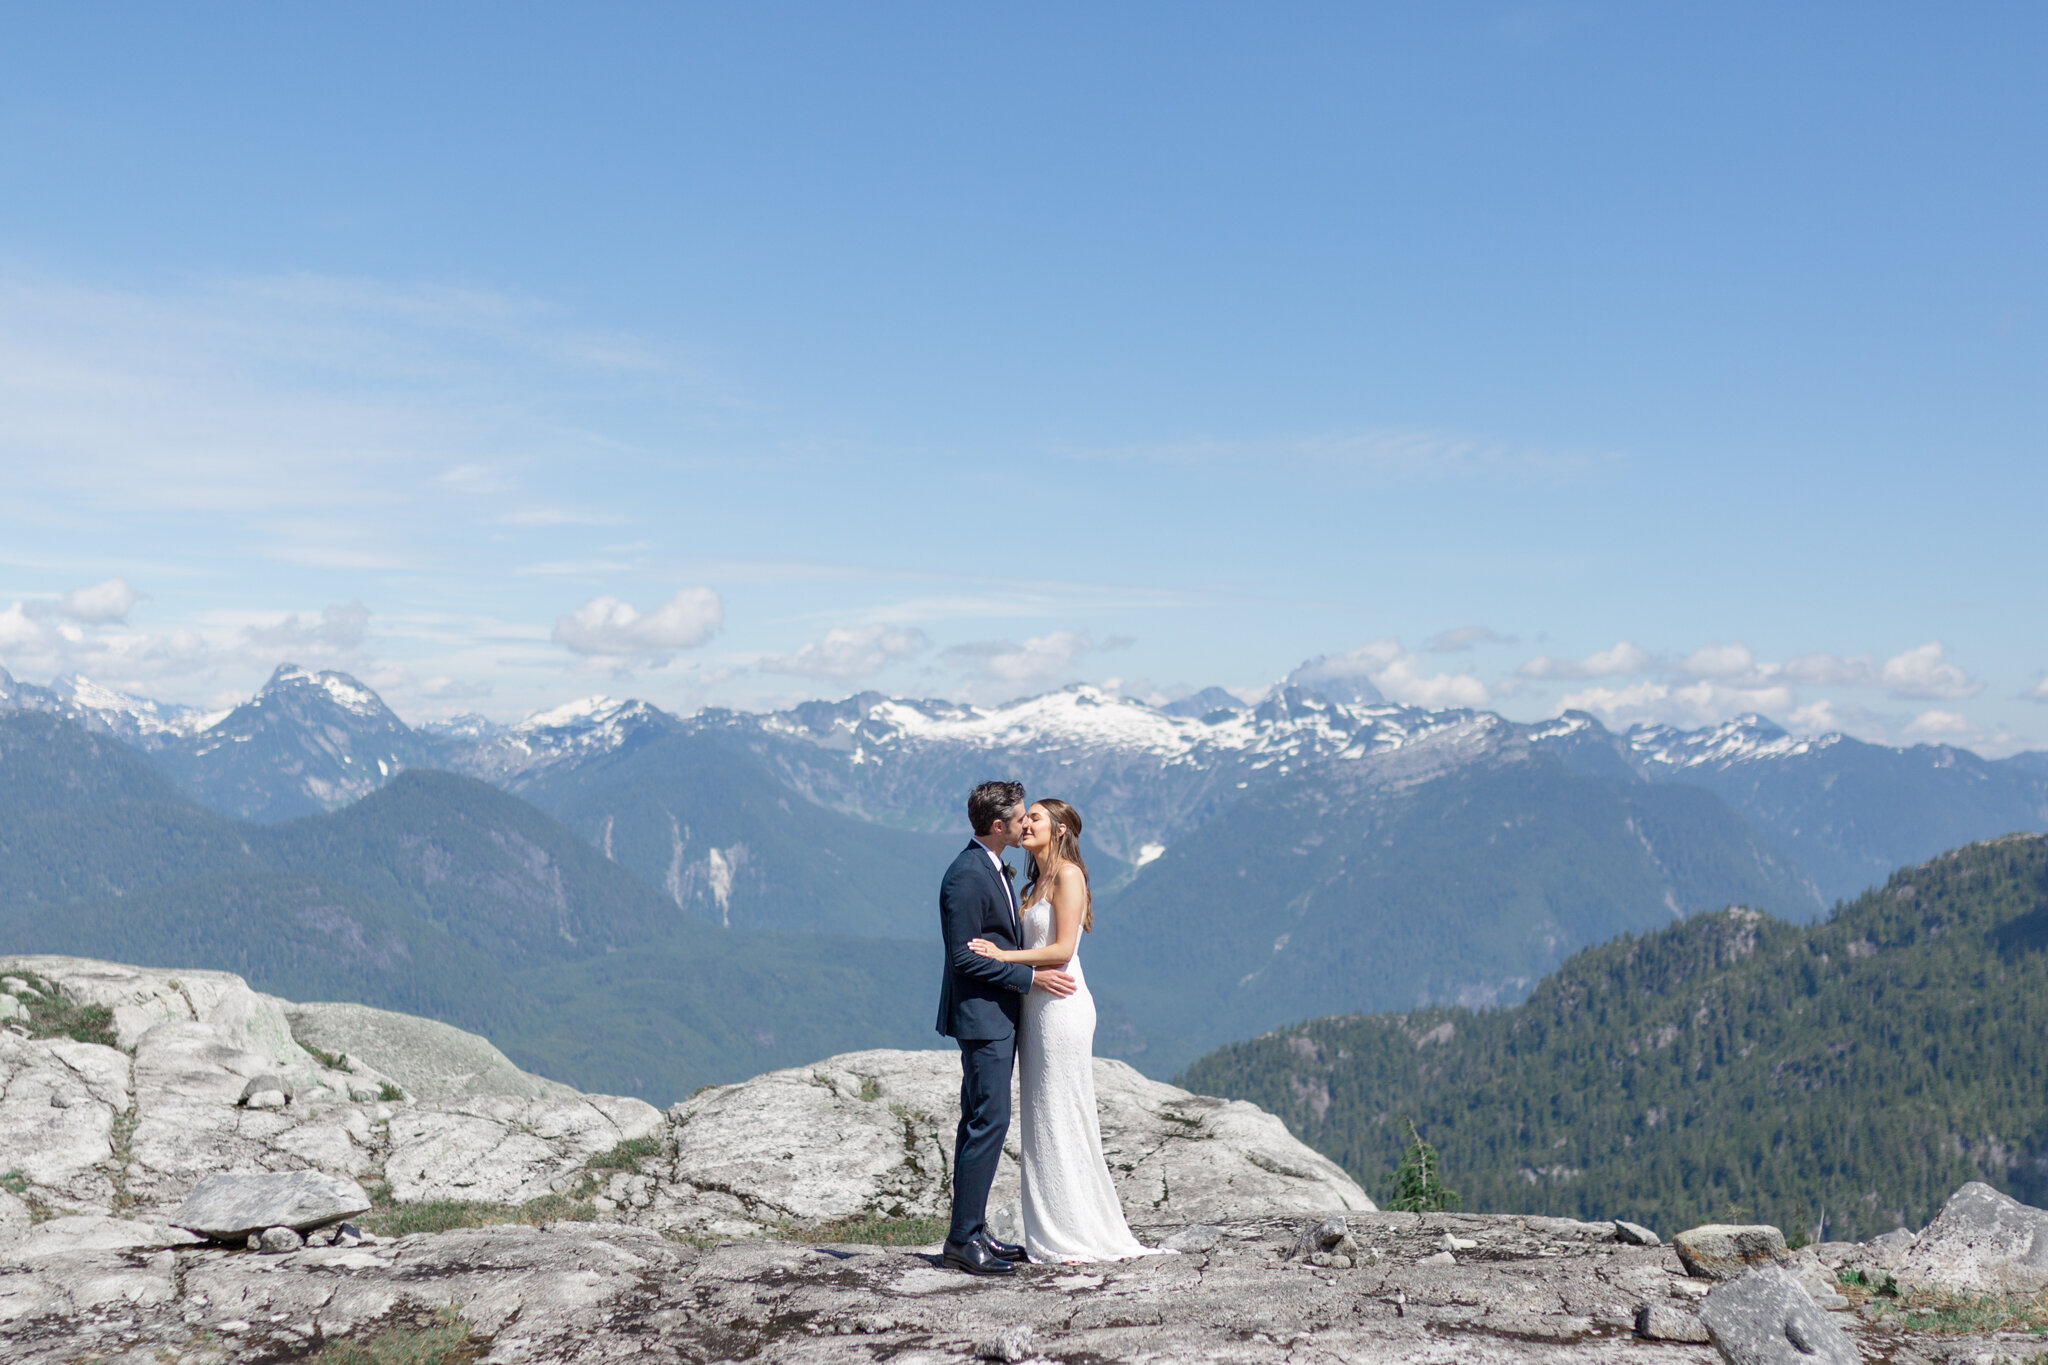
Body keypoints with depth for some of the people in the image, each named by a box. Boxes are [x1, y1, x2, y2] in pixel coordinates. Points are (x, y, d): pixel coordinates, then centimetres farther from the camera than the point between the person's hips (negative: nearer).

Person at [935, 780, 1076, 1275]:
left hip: (999, 1016, 10)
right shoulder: (966, 876, -18)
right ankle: (964, 1238, -8)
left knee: (980, 1122, 12)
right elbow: (965, 957, -20)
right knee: (989, 1121, -11)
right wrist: (1030, 977, -18)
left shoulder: (994, 868, 14)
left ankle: (971, 1231, 17)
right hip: (982, 1016, -10)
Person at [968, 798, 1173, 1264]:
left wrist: (1003, 955, -18)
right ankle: (1054, 1233, 13)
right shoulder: (1037, 882, 18)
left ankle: (1078, 1237, 2)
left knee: (1061, 1119, -5)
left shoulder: (1067, 874, -9)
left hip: (1060, 1004, -9)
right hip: (1036, 1008, 9)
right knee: (1042, 1120, 8)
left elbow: (1062, 949, -16)